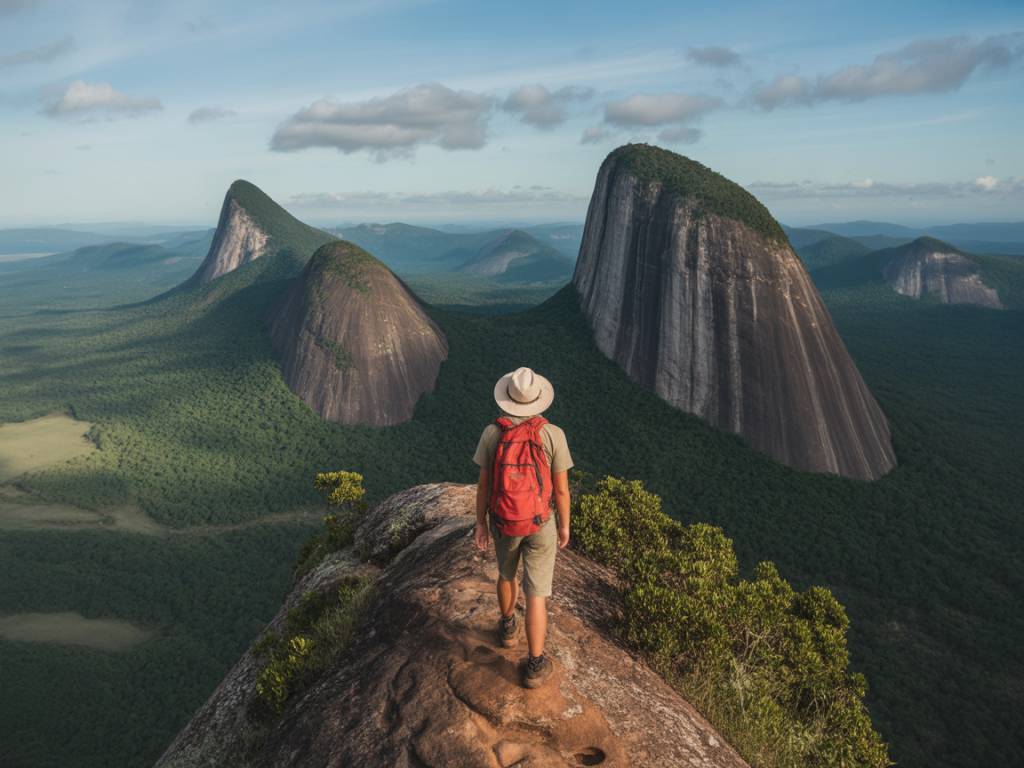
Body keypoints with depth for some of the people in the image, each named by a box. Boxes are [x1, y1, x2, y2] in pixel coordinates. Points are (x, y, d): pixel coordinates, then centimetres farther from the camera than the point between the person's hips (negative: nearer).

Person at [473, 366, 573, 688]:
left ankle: (508, 627, 51)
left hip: (503, 522, 2)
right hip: (540, 524, -2)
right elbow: (561, 489, -13)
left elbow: (483, 484, -9)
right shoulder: (553, 435, -21)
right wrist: (565, 526, 3)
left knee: (507, 571, 31)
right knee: (536, 592, 11)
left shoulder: (492, 433, -17)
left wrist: (480, 524, 4)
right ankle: (535, 665, 18)